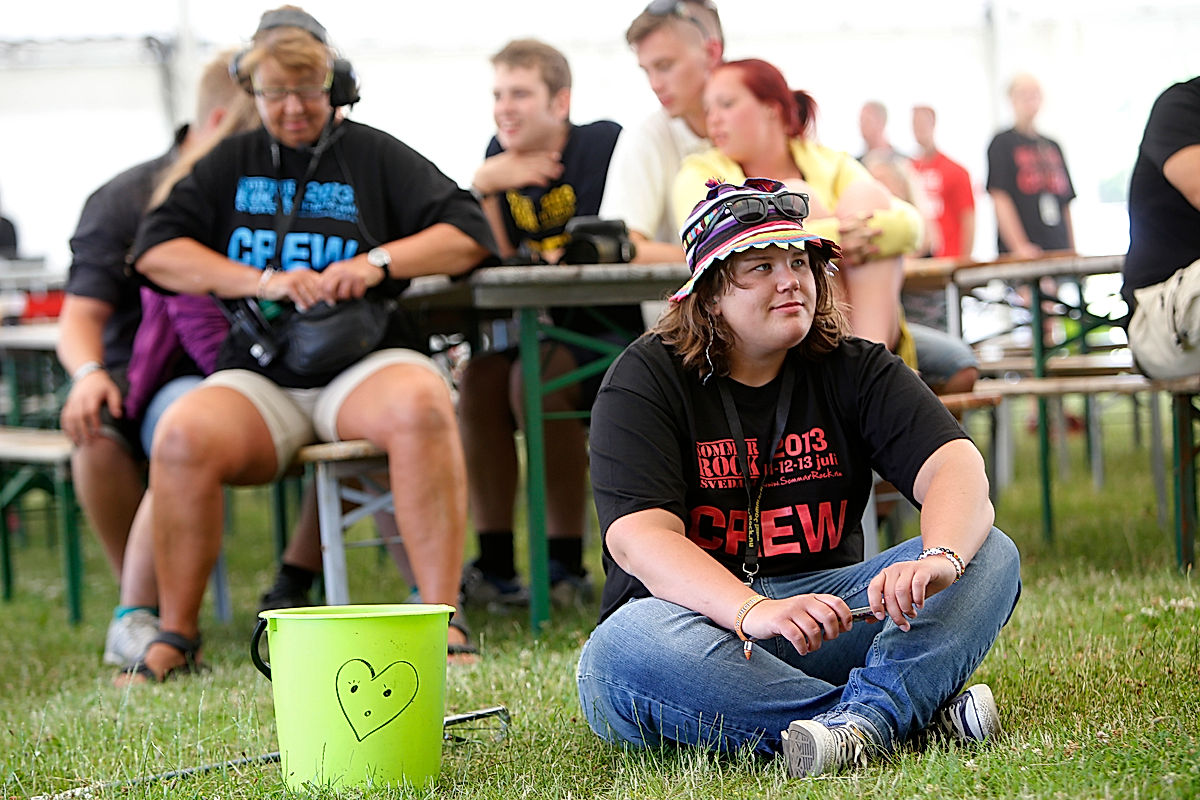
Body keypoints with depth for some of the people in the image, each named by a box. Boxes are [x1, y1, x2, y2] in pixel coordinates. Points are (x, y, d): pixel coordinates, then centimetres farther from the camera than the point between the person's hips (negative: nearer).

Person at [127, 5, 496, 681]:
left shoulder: (376, 156, 14)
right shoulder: (233, 163, 19)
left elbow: (468, 233, 6)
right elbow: (157, 250, 7)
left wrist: (379, 262, -10)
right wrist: (262, 281, -6)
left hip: (361, 364, -1)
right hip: (259, 376, 2)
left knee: (421, 404, -37)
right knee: (183, 435, -31)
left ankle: (443, 620, -34)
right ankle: (176, 636, -16)